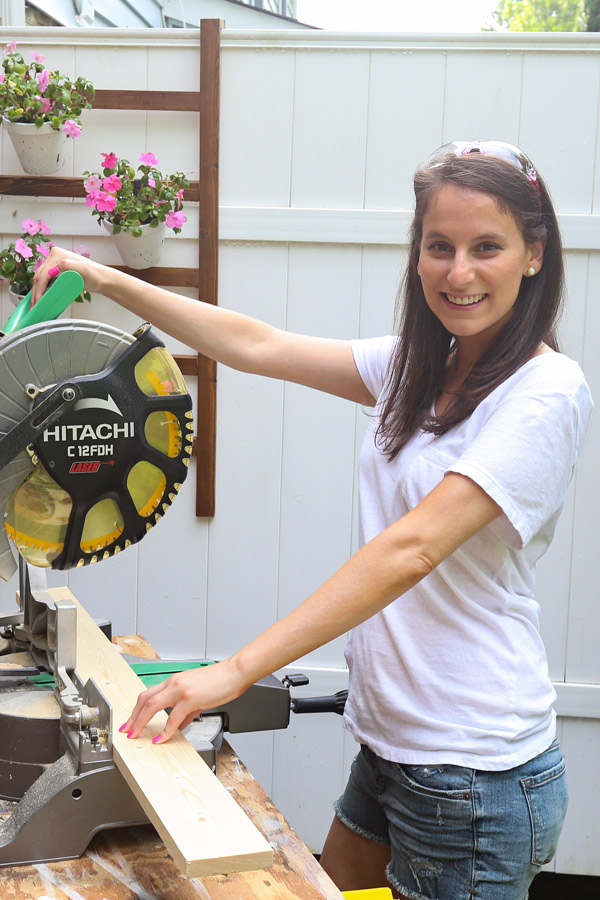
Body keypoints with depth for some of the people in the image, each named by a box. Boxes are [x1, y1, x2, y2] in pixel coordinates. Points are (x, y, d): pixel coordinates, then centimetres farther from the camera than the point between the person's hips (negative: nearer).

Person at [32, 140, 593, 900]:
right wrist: (102, 280, 4)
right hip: (388, 745, 7)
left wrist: (237, 670, -32)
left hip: (475, 778, -7)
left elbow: (413, 547, -28)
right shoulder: (417, 367, 7)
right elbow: (256, 347, 8)